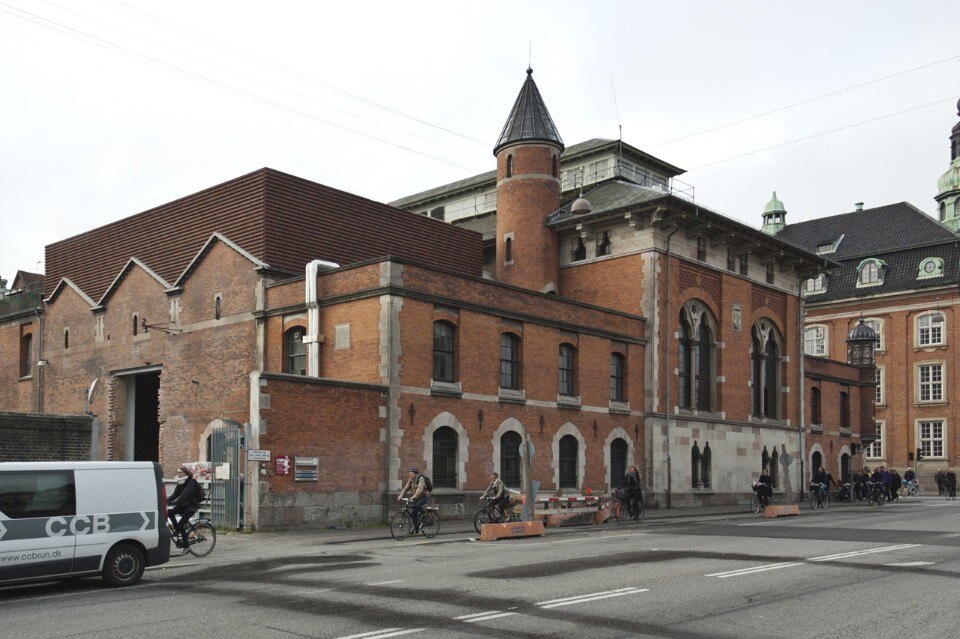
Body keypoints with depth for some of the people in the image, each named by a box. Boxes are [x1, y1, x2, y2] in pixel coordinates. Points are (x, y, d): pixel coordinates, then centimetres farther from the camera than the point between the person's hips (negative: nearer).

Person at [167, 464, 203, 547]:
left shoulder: (191, 482, -18)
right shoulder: (180, 483, 8)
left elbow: (184, 496, -31)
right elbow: (174, 495, 2)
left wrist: (173, 503, -41)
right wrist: (166, 501, -15)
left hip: (192, 506, -8)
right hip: (183, 505, 8)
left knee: (180, 524, -15)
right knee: (170, 512, -14)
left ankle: (185, 545, -3)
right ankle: (178, 532, -4)